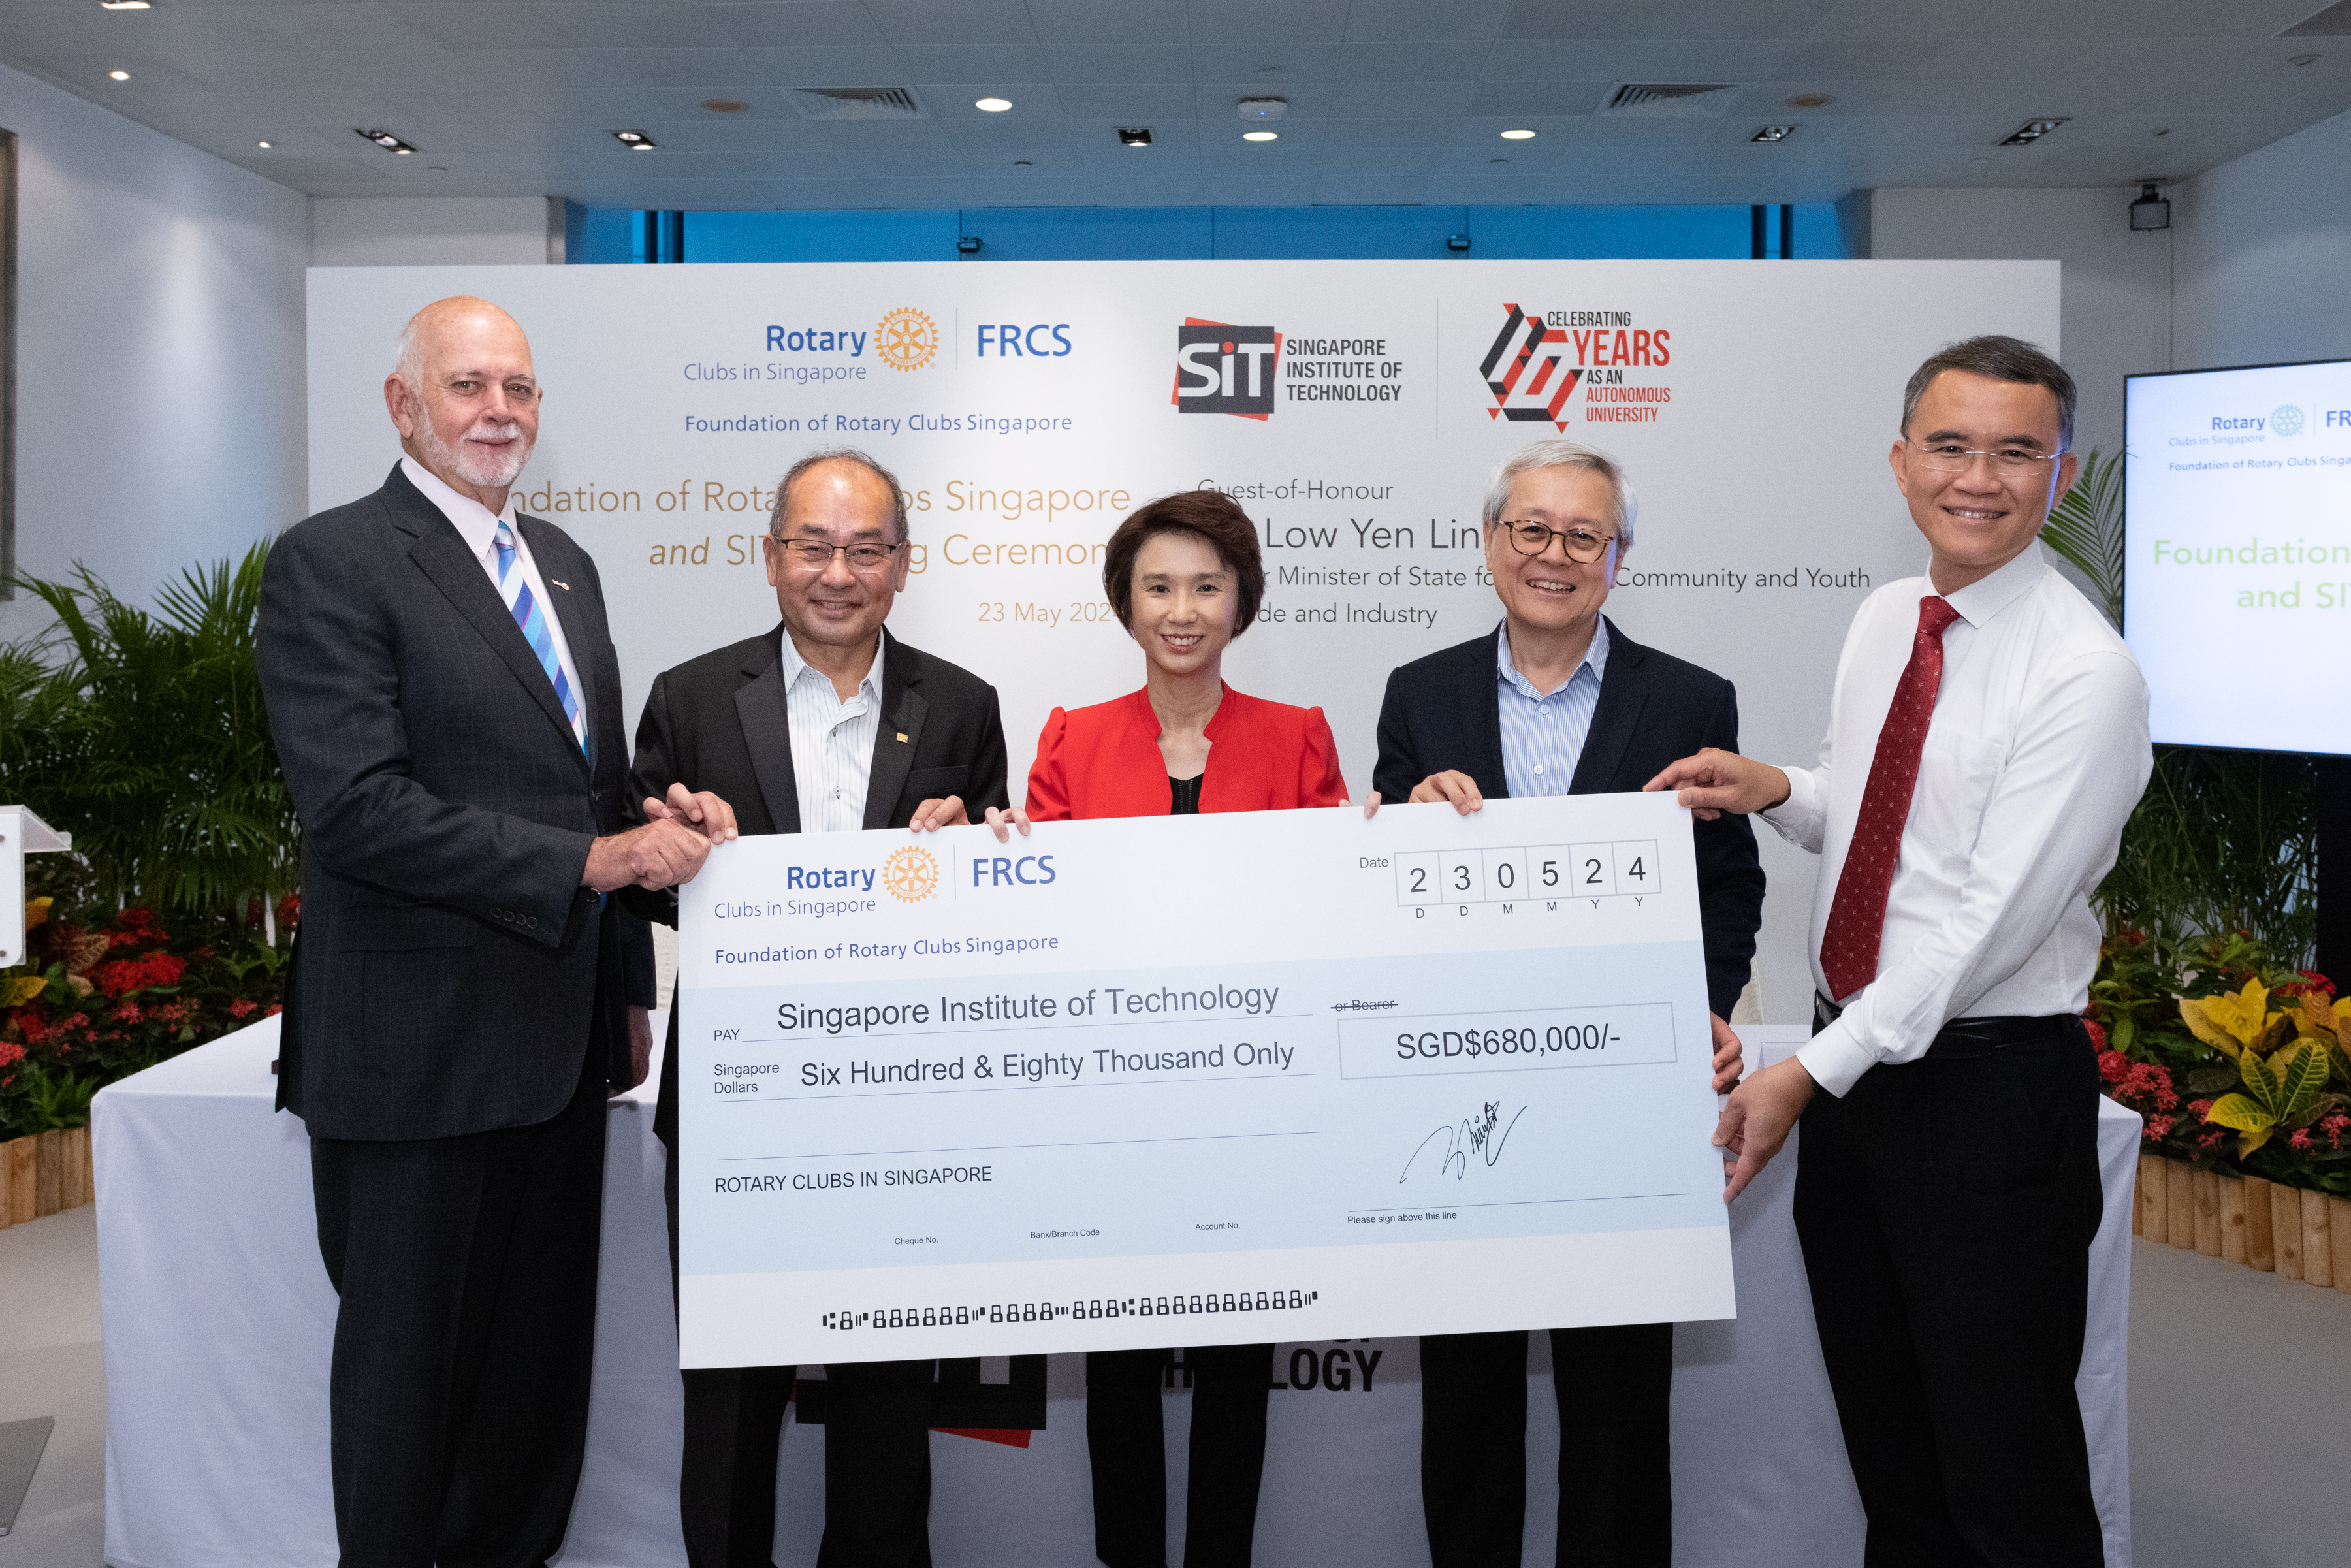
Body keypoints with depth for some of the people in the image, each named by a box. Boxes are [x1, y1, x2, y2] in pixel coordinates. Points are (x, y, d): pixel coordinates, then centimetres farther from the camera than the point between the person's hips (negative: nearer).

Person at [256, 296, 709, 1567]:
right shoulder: (333, 562, -10)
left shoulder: (562, 562, 14)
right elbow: (357, 806, -20)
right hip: (416, 1049, -7)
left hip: (558, 1043, 7)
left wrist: (627, 984, 17)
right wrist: (585, 862, -22)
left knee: (543, 1357, 16)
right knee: (407, 1362, 9)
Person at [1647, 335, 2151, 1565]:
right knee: (1884, 1445, 19)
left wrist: (1811, 1073, -22)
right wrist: (1779, 790, -3)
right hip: (1852, 1057, 7)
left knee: (2006, 1466, 6)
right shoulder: (1880, 621, 7)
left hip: (1991, 1083, -7)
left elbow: (1993, 917, -22)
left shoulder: (2086, 673, -17)